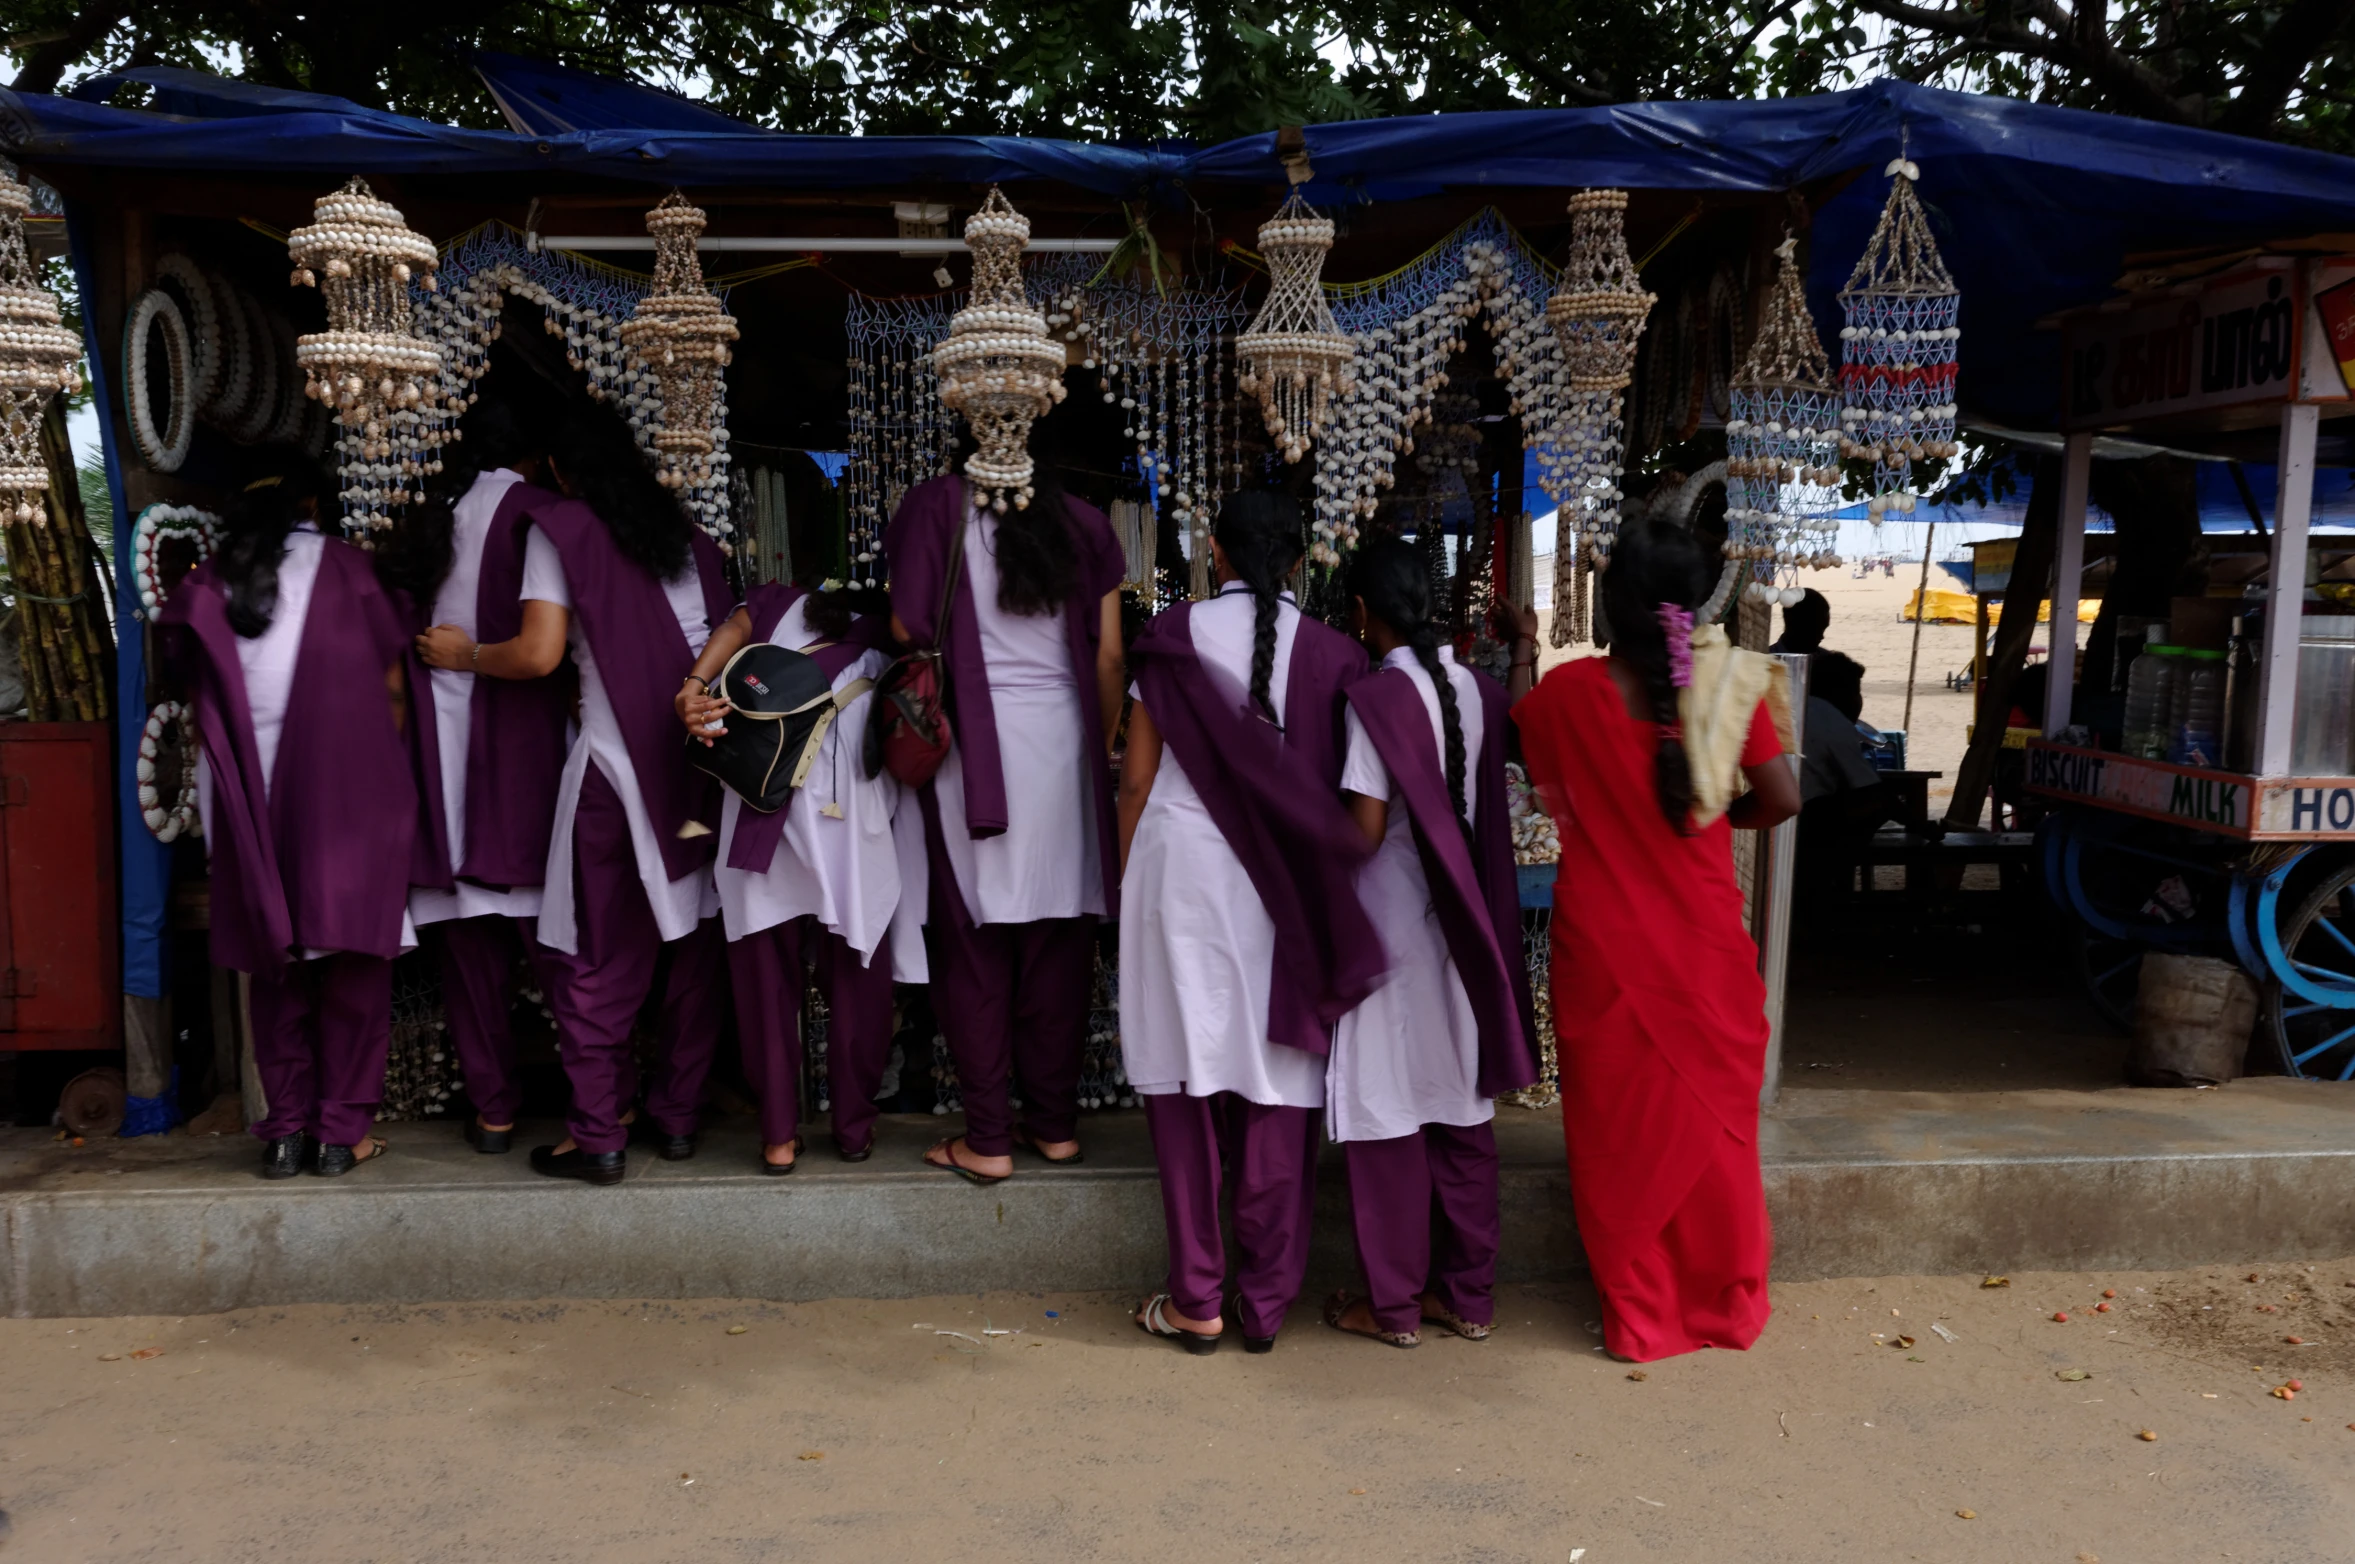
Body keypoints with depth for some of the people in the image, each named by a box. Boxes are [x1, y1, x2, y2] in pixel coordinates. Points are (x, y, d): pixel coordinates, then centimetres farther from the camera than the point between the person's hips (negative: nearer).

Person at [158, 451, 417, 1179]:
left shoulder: (207, 583, 4)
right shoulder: (344, 568, -3)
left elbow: (202, 705, 10)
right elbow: (391, 686, 2)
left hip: (253, 809, 3)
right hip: (346, 795, -3)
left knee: (276, 966, 11)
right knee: (353, 960, 5)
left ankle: (285, 1130, 13)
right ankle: (341, 1130, 5)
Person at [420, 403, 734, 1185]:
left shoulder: (558, 528, 1)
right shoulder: (685, 531, 15)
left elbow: (540, 653, -7)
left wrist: (465, 654, 9)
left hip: (618, 763, -5)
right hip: (702, 760, 5)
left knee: (597, 957, 3)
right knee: (695, 942, 11)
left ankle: (596, 1134, 5)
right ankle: (677, 1116, 18)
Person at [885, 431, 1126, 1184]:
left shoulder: (937, 507, -2)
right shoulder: (1083, 525, 6)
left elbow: (907, 628, -4)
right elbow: (1108, 656, 5)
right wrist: (1103, 749, 16)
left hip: (974, 746, -3)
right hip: (1064, 744, 3)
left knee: (976, 946, 3)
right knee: (1059, 943, 10)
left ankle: (987, 1138, 8)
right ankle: (1055, 1123, 18)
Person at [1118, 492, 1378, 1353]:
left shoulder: (1171, 635, -3)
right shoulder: (1331, 653, -2)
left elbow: (1138, 776, -1)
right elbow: (1344, 792, -1)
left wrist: (1129, 879, 11)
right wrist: (1323, 886, 12)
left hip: (1182, 870, -1)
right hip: (1287, 890, 1)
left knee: (1186, 1081, 8)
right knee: (1277, 1087, 8)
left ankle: (1196, 1300, 14)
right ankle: (1266, 1298, 16)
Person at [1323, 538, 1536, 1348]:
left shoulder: (1378, 696, -16)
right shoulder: (1477, 690, 2)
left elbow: (1366, 828, -18)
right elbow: (1485, 814, 5)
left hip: (1391, 925, -6)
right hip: (1463, 925, 6)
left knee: (1387, 1113, 5)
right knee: (1462, 1108, 14)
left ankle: (1394, 1303, 15)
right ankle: (1468, 1293, 24)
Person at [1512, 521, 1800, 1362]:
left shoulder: (1567, 690, -9)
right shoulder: (1730, 682, -9)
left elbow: (1517, 739, 11)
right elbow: (1780, 798, -11)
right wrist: (1719, 815, 9)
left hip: (1604, 945, -1)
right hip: (1705, 945, 1)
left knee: (1619, 1129, 12)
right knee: (1711, 1117, 16)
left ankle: (1639, 1313, 23)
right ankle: (1725, 1299, 31)